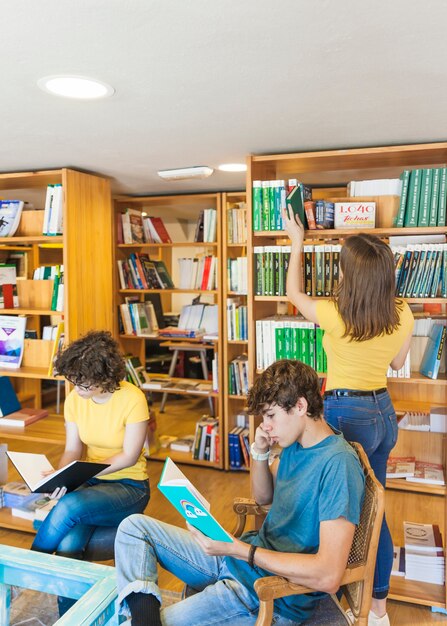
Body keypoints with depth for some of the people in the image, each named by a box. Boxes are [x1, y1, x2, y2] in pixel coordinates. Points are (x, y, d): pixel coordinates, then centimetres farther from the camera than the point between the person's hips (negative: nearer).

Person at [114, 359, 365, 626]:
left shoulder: (339, 464, -24)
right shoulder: (295, 443, 3)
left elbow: (329, 576, -29)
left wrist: (238, 549, -28)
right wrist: (260, 452, -2)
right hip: (245, 555, 10)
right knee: (134, 526, 0)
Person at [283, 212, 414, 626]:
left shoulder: (335, 315, -21)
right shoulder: (402, 315, -7)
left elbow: (293, 293, -1)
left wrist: (297, 242, 10)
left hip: (347, 415, -6)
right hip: (383, 412, 6)